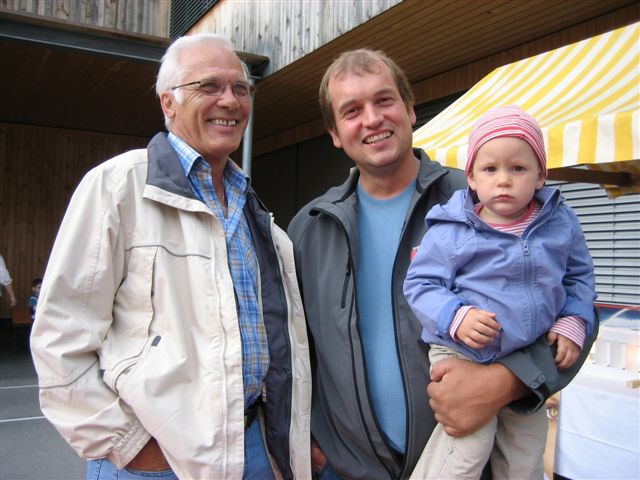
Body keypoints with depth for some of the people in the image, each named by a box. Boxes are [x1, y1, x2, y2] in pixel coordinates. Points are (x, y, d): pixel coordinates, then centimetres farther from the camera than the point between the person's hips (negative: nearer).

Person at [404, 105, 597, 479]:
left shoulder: (561, 223, -1)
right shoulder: (450, 230, -14)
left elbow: (580, 277, 12)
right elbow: (421, 284, -11)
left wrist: (574, 323, -1)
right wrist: (456, 317, -26)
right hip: (462, 356, -4)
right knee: (467, 450, -15)